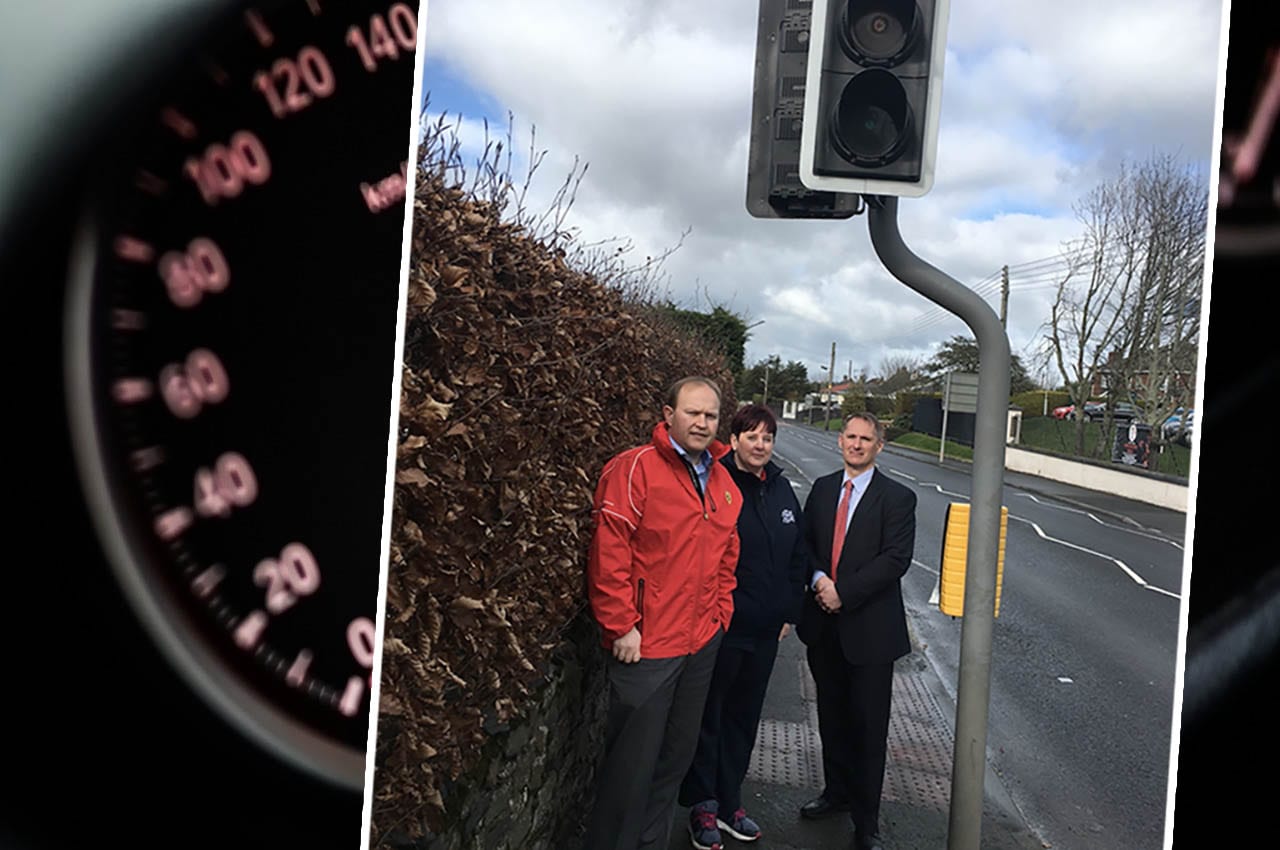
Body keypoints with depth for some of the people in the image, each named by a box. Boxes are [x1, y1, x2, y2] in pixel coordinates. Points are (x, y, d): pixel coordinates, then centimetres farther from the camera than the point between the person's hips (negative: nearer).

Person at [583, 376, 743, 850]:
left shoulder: (724, 482, 9)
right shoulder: (635, 469, -13)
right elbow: (609, 553, -17)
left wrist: (720, 614, 12)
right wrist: (621, 627, -17)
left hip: (703, 642, 7)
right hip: (645, 645, -7)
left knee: (677, 756, 19)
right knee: (633, 762, 4)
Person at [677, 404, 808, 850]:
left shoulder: (782, 489, 7)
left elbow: (797, 555, 14)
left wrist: (789, 611, 11)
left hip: (766, 630, 6)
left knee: (744, 717, 18)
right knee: (708, 717, 8)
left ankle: (729, 802, 33)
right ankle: (702, 806, 25)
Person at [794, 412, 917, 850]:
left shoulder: (898, 498, -7)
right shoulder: (822, 488, 8)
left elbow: (896, 558, -14)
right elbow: (804, 542, 9)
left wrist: (844, 592, -18)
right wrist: (818, 579, -10)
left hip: (870, 628, -4)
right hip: (823, 623, 4)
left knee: (869, 726, 4)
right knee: (832, 716, 18)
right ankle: (837, 791, 37)